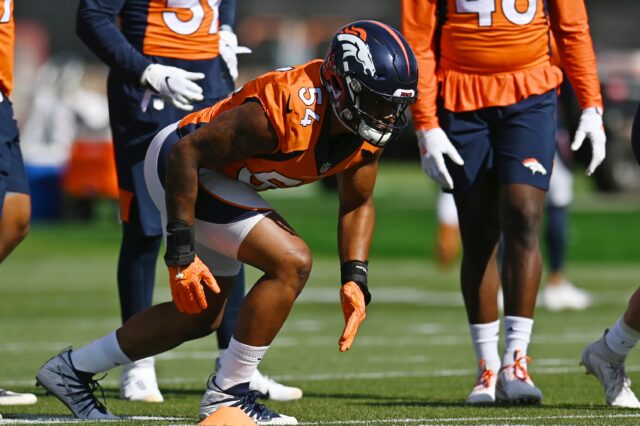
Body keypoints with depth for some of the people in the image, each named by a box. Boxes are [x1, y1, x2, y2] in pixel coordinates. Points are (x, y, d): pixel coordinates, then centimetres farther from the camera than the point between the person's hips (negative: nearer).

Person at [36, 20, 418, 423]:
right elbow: (187, 153, -29)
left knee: (202, 317, 17)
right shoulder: (287, 113, -35)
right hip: (177, 162, -9)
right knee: (291, 262, -22)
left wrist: (355, 279, -8)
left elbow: (357, 204, 5)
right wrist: (181, 252, -27)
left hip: (219, 173, 9)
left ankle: (73, 370, 30)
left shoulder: (371, 128, -12)